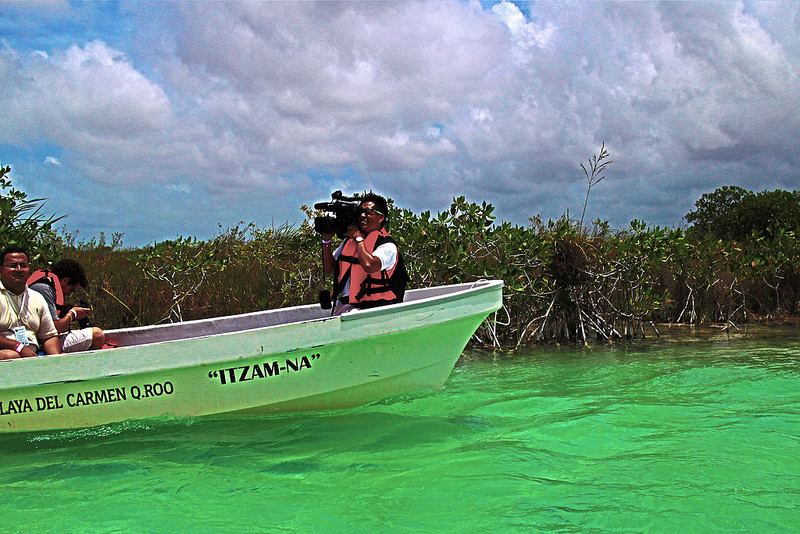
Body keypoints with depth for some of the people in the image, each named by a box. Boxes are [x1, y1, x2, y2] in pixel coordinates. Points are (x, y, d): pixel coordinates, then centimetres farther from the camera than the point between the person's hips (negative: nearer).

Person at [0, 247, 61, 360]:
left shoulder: (37, 298, 22)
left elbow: (49, 336, 23)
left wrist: (57, 359, 1)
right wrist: (19, 347, -18)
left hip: (33, 355, 5)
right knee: (11, 355, -40)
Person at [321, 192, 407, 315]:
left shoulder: (387, 246, -4)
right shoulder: (349, 239, 16)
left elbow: (369, 266, -25)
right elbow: (329, 269, 20)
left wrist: (358, 237, -11)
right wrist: (327, 241, 7)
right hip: (342, 305, 5)